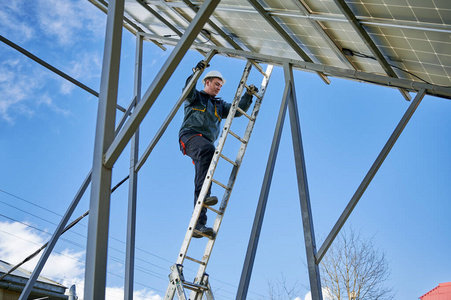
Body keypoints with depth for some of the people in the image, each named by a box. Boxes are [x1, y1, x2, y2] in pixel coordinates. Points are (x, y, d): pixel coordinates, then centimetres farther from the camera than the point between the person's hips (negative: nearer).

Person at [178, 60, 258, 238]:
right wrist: (196, 72, -16)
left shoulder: (219, 105, 33)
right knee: (207, 149, -38)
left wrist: (248, 95, 14)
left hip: (206, 144, 5)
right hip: (190, 135, -5)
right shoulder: (195, 97, 19)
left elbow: (238, 110, 26)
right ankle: (203, 195, -48)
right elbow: (187, 90, -4)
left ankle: (198, 224, -20)